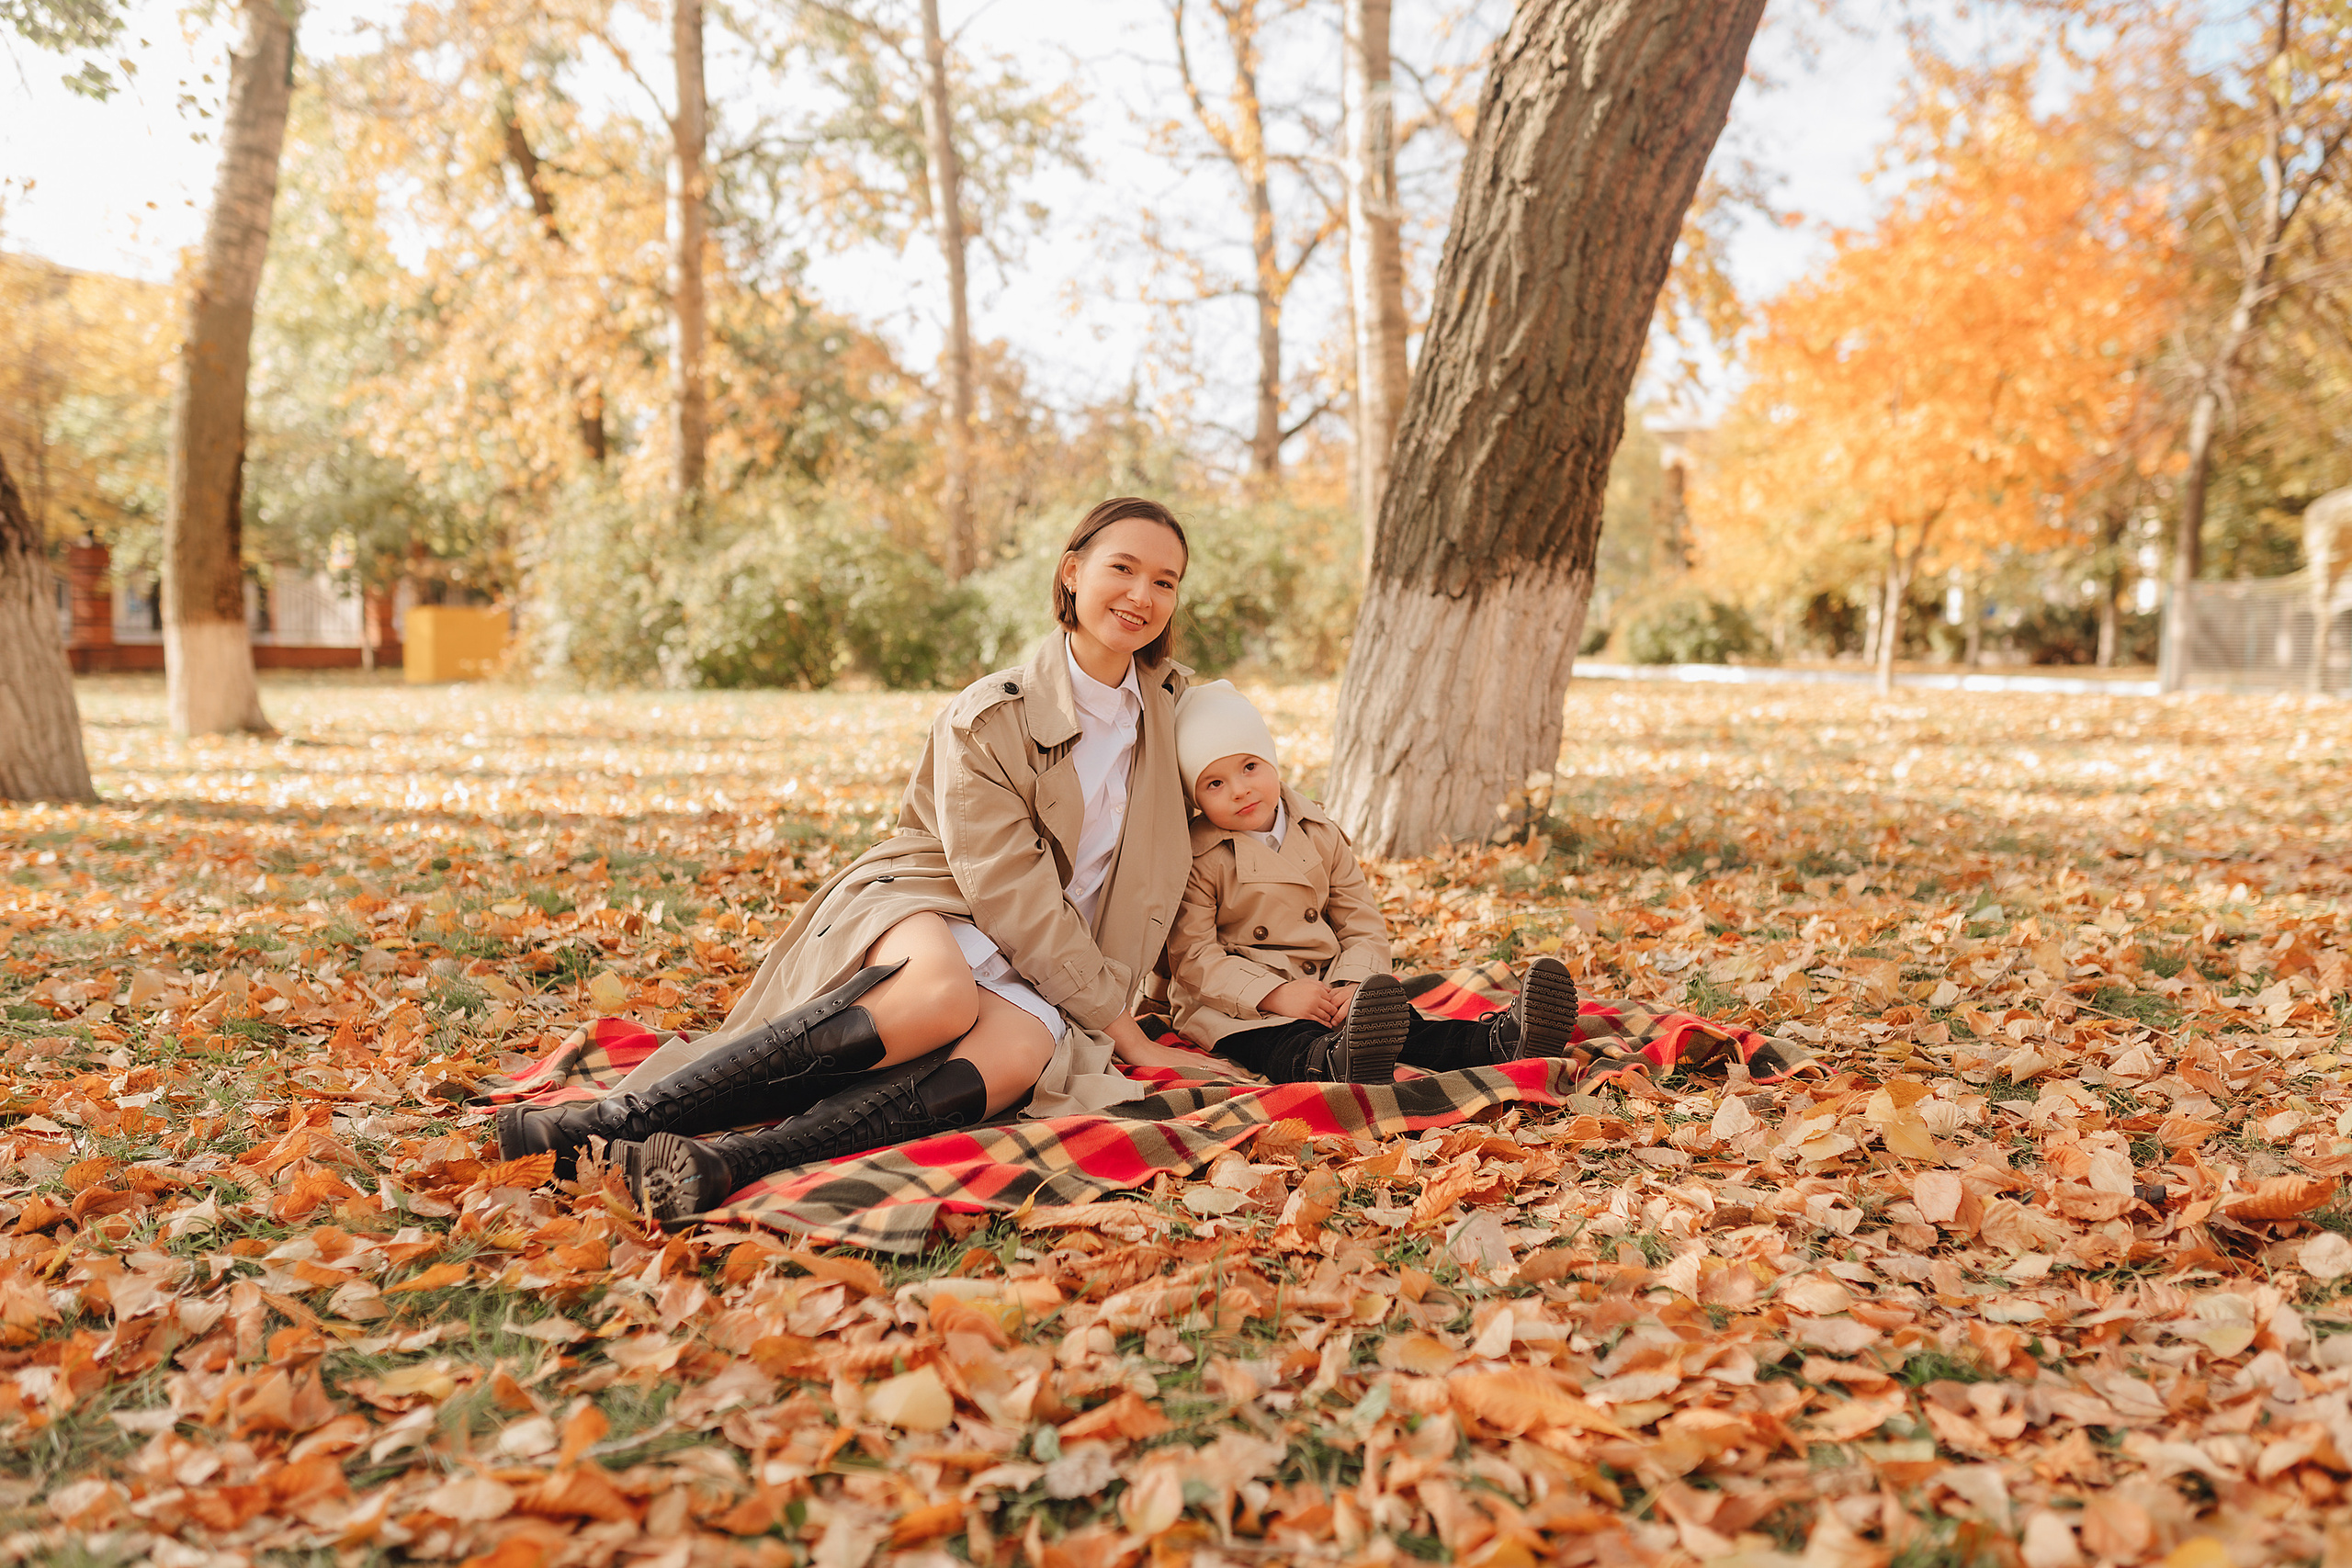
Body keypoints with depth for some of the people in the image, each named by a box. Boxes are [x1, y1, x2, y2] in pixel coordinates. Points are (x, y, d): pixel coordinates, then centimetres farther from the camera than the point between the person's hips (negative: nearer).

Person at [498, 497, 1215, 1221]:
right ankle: (623, 1117, -37)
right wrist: (1123, 1030, -13)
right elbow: (1010, 896, -14)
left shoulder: (1170, 698, 8)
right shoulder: (988, 718, -10)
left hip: (1030, 976, 4)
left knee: (1017, 1052, -35)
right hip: (915, 911, -4)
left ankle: (731, 1162, -46)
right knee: (941, 992, -41)